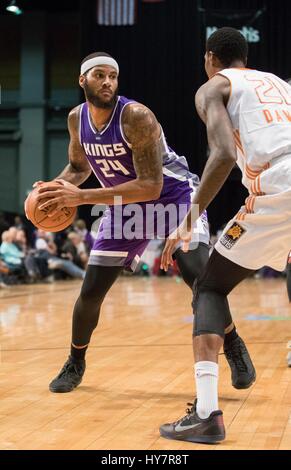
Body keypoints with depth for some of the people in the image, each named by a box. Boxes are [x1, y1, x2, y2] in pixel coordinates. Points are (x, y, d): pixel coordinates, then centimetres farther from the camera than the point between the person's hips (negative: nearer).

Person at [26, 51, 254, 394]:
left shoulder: (137, 117, -28)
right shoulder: (77, 119, -7)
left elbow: (151, 186, -33)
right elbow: (78, 166, 13)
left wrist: (82, 197, -36)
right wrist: (55, 189, -11)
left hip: (175, 196, -5)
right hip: (125, 205, 5)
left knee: (198, 276, -26)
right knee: (90, 291, 1)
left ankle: (233, 346, 0)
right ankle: (75, 363, 26)